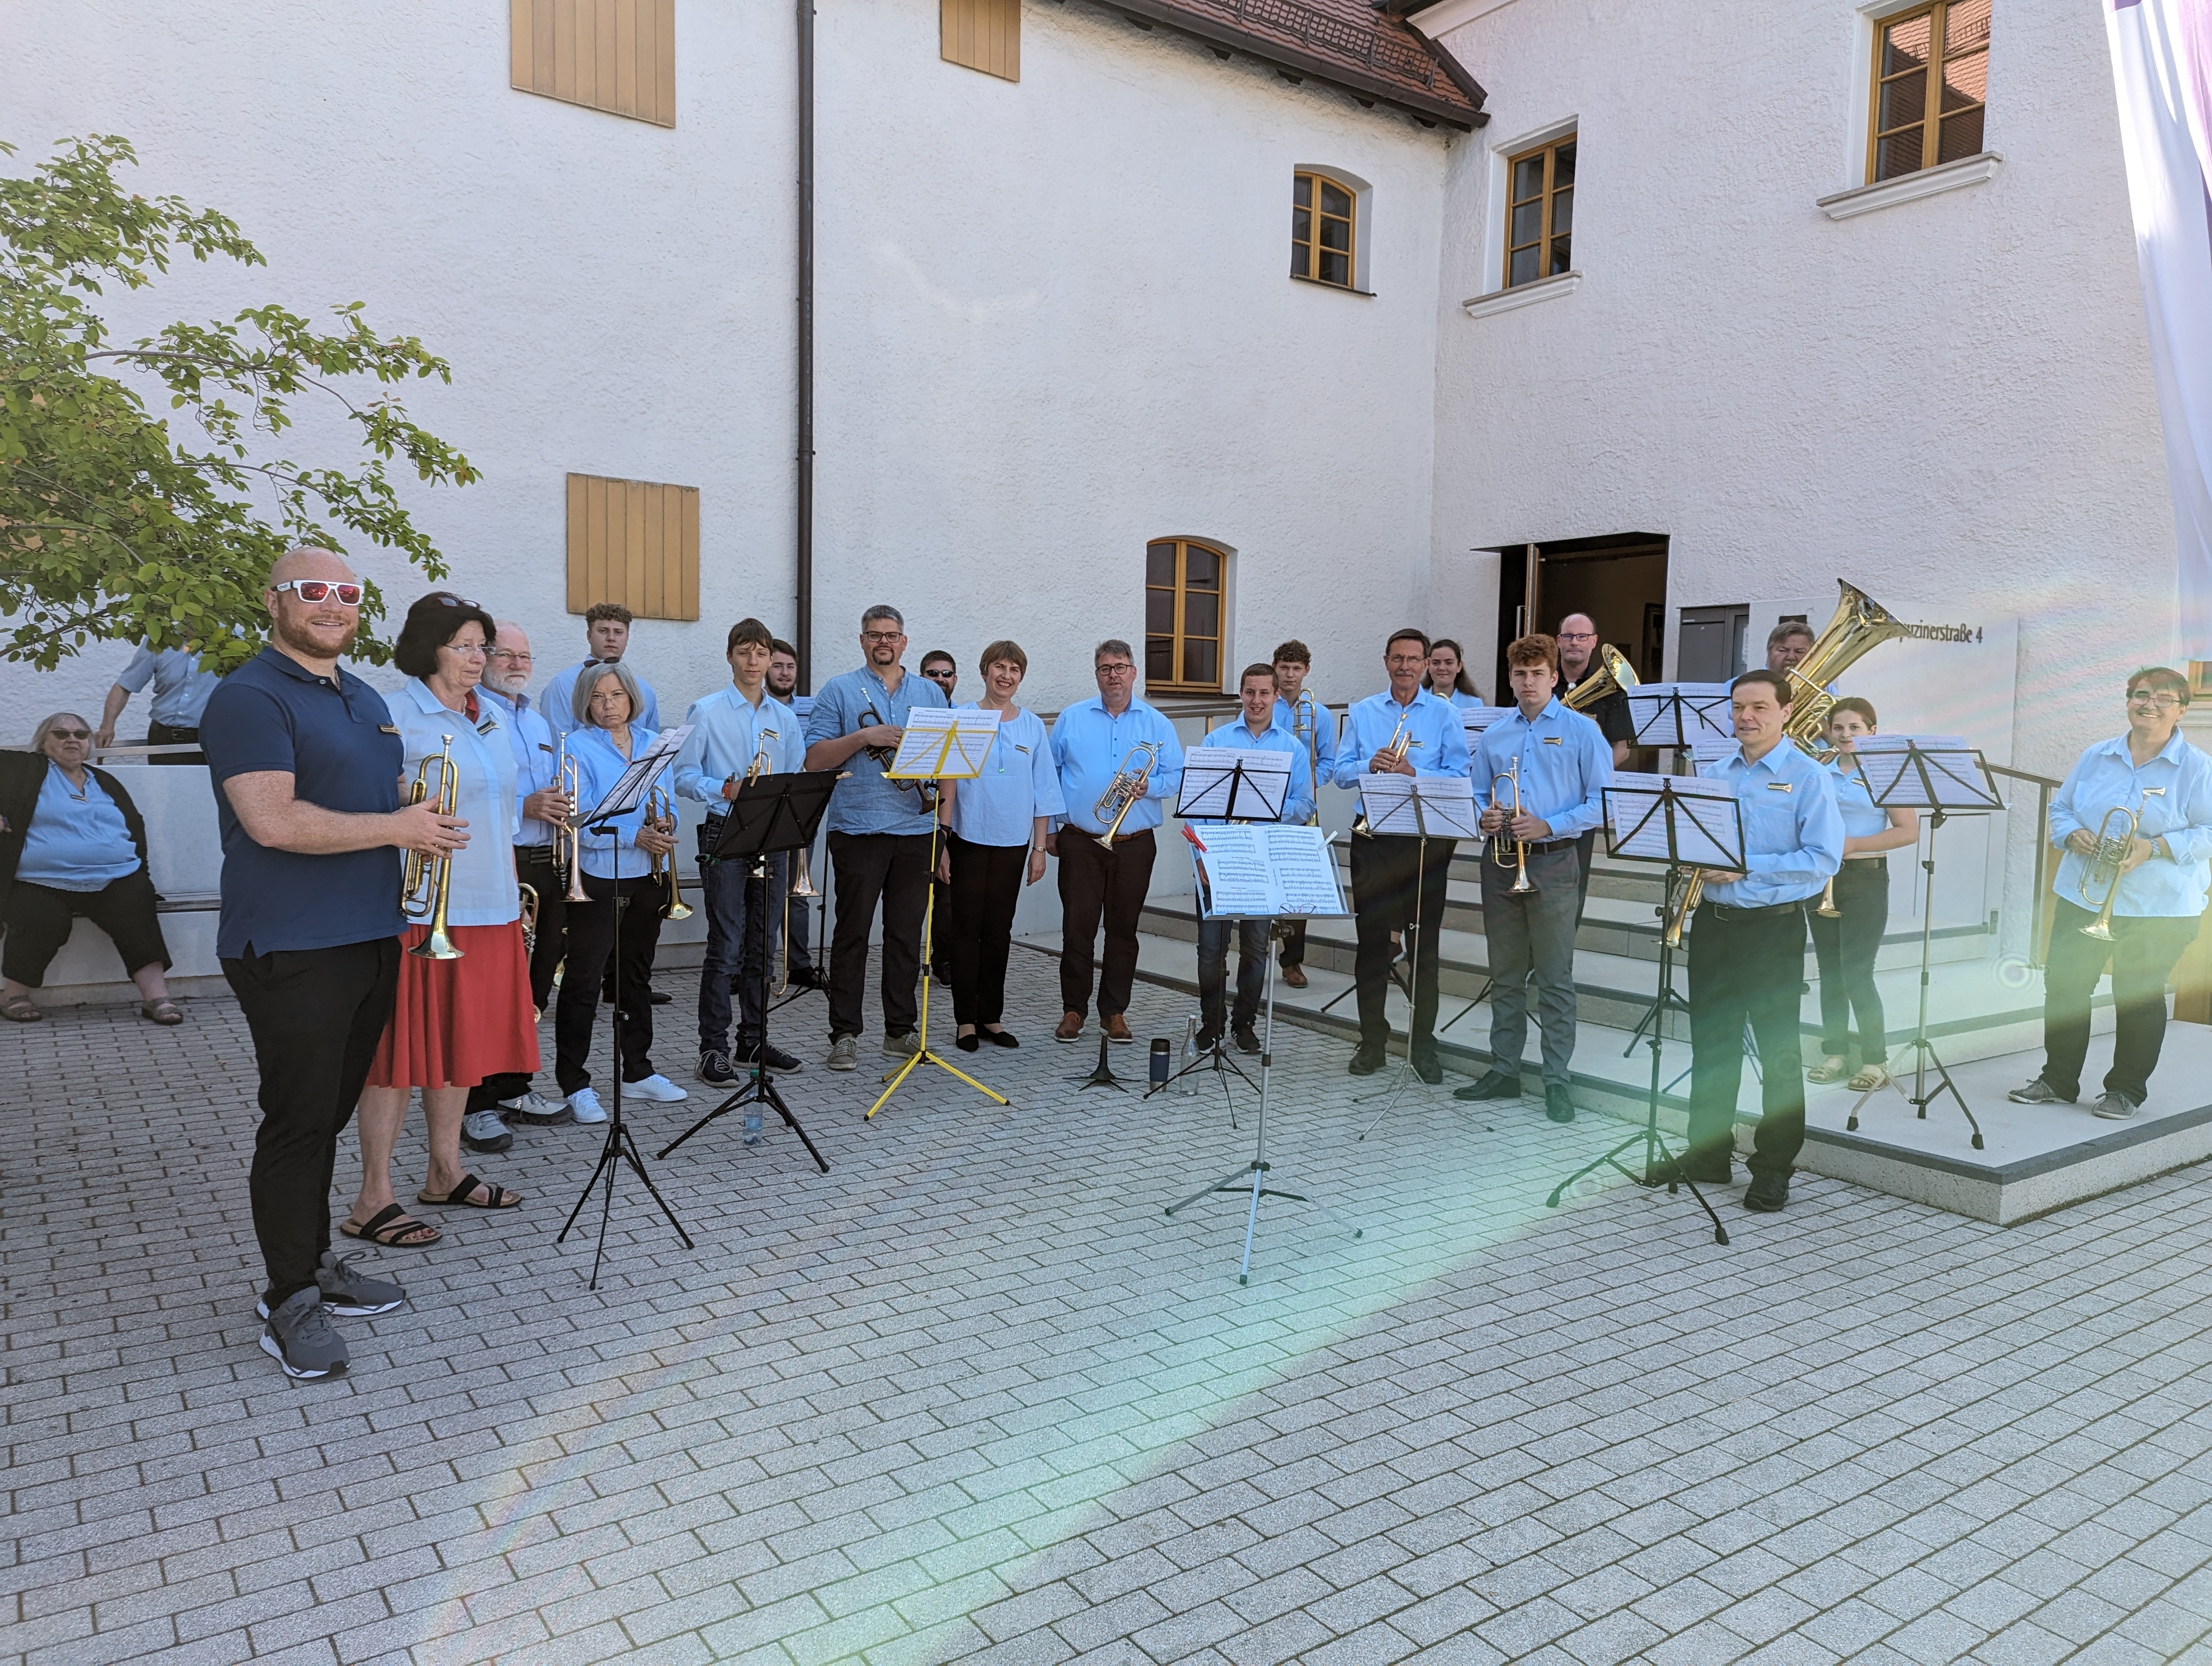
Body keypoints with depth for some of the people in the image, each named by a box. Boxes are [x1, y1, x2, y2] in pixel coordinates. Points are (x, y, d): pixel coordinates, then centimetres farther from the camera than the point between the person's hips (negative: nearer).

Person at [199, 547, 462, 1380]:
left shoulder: (367, 700, 17)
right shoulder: (249, 698, -10)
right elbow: (273, 820, -22)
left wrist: (431, 823, 10)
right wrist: (394, 828, -16)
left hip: (371, 938, 8)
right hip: (293, 949, -8)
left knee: (328, 1114, 16)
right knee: (297, 1121, -2)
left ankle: (317, 1262, 28)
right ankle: (290, 1302, 9)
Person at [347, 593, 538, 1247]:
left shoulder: (494, 718, 15)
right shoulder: (393, 716, -8)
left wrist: (513, 894, 19)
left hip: (487, 907, 7)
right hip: (419, 908, -7)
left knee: (464, 1039, 14)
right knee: (403, 1047, -3)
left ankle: (445, 1172, 27)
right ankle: (373, 1200, 6)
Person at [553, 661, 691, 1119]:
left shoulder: (652, 744, 11)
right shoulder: (577, 746, -6)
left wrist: (664, 832, -9)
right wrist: (634, 836, -22)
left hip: (647, 877, 5)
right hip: (597, 879, -5)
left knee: (636, 975, 15)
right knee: (583, 981, -2)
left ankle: (638, 1071, 27)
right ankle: (574, 1083, 7)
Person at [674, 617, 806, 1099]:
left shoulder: (785, 717, 13)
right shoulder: (707, 711, 0)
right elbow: (684, 775, -4)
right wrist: (724, 789, -19)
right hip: (724, 836, -4)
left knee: (762, 945, 10)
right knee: (726, 947, -6)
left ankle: (754, 1039, 20)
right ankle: (714, 1048, 1)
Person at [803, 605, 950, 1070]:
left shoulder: (931, 693, 15)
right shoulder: (839, 691, 4)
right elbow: (815, 759, -3)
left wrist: (944, 800, -2)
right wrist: (865, 737, -15)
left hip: (916, 829, 3)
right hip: (857, 828, -3)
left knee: (907, 934, 8)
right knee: (853, 932, 0)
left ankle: (901, 1029, 17)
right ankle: (845, 1034, 7)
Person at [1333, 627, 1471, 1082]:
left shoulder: (1444, 715, 3)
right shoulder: (1362, 713, 10)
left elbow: (1459, 776, -5)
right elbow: (1340, 772, 6)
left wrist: (1413, 773, -19)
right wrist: (1370, 764, -13)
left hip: (1425, 842, -2)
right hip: (1373, 839, 2)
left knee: (1425, 947, 3)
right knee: (1371, 942, 5)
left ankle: (1423, 1046, 12)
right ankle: (1372, 1042, 15)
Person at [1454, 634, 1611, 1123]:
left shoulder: (1581, 732, -1)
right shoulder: (1493, 736, 11)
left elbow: (1602, 802, -5)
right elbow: (1478, 795, 18)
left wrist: (1549, 825, -16)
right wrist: (1484, 816, -5)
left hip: (1552, 866, -4)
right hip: (1500, 863, 4)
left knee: (1555, 980, -1)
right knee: (1505, 976, 11)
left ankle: (1558, 1080, 7)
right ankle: (1504, 1071, 20)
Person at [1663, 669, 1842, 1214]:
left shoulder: (1808, 777, -6)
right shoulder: (1712, 772, 11)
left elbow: (1823, 858, -13)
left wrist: (1748, 868, -19)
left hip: (1773, 928, -5)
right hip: (1713, 921, 5)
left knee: (1778, 1051, 2)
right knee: (1710, 1042, 12)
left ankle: (1773, 1169, 12)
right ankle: (1708, 1154, 24)